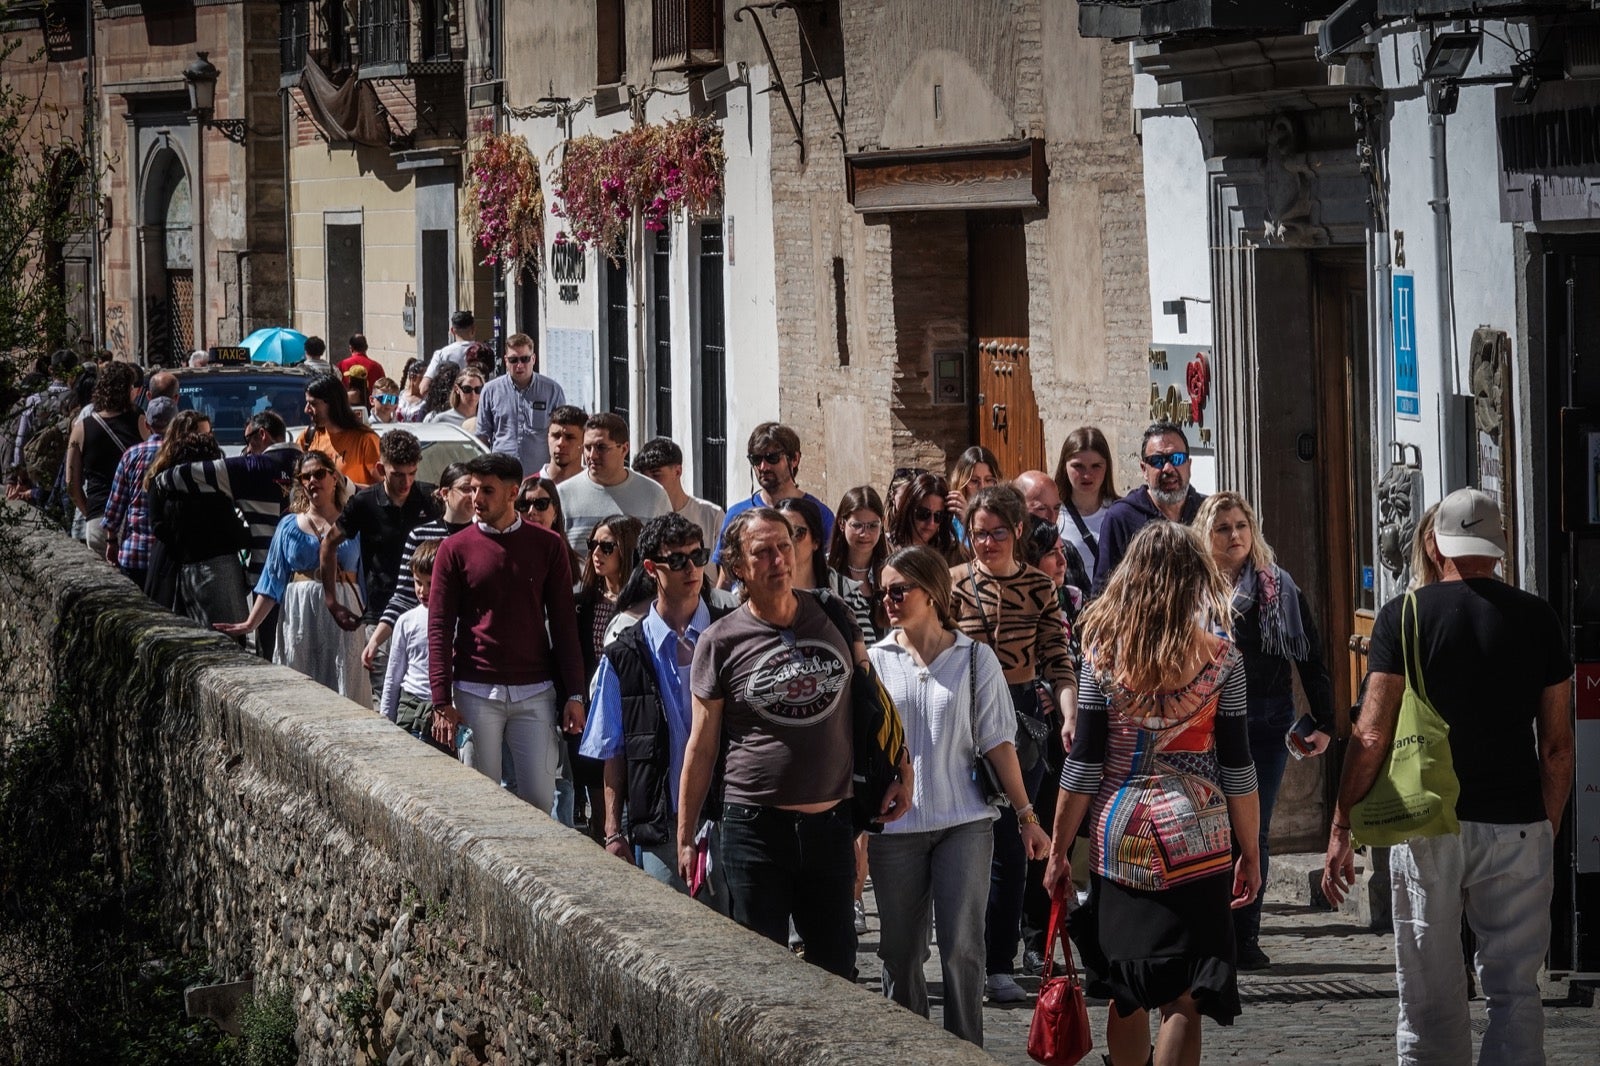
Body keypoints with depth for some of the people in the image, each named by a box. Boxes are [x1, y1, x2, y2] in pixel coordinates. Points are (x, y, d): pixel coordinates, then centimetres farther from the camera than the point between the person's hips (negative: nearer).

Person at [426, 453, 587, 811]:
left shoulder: (547, 546, 6)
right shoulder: (455, 549, 3)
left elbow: (564, 622, 8)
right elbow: (439, 627, 1)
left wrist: (574, 694, 1)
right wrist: (442, 701, -6)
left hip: (535, 692, 1)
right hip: (475, 692, -1)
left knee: (540, 796, -4)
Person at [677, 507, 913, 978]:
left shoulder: (832, 618, 5)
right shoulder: (721, 643, -3)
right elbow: (702, 747, 2)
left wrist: (902, 768, 10)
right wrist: (685, 838, 3)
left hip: (830, 824, 3)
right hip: (756, 828, -3)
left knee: (837, 966, 7)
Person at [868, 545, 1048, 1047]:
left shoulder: (974, 658, 2)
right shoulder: (875, 661, 5)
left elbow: (997, 742, 2)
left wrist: (1028, 817, -1)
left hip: (964, 822, -1)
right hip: (894, 827, 1)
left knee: (962, 949, -5)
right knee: (901, 952, 5)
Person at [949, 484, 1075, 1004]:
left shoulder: (1039, 587, 5)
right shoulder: (953, 583, -1)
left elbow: (1056, 658, 1)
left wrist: (1069, 713, -14)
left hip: (1022, 717, 2)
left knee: (1009, 846, 5)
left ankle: (1000, 965, 11)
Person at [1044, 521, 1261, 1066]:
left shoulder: (1104, 654, -1)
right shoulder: (1220, 660, -4)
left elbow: (1083, 765, -1)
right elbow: (1237, 768, -1)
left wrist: (1058, 850, 7)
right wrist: (1250, 853, 9)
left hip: (1119, 838, 2)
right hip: (1197, 841, -2)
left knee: (1127, 994, 13)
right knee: (1184, 999, -1)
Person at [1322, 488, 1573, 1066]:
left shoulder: (1403, 615, -2)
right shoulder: (1537, 618, 3)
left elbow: (1371, 735, -6)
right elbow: (1558, 746, 5)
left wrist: (1341, 829, 1)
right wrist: (1549, 829, 16)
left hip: (1428, 827, -1)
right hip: (1518, 825, 1)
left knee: (1430, 997, 5)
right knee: (1514, 991, 6)